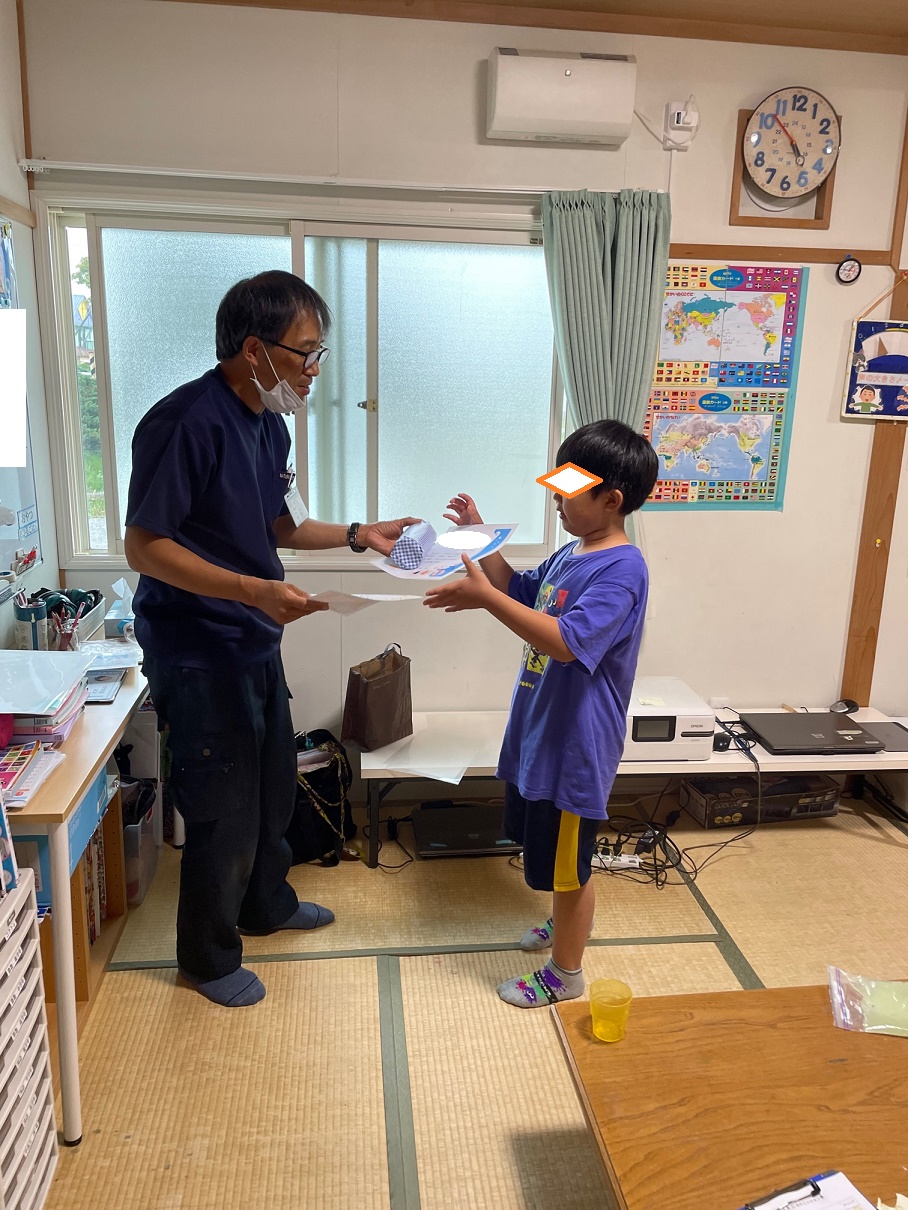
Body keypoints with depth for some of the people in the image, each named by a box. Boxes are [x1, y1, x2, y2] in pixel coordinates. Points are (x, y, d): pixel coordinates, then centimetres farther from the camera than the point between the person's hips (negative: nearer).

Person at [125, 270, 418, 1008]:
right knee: (224, 808, 4)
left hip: (255, 641, 9)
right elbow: (144, 546, -22)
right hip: (196, 650, -9)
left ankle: (267, 903, 46)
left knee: (274, 784, 22)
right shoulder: (186, 421, -22)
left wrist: (358, 534, 4)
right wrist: (254, 590, -31)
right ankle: (209, 956, 28)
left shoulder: (270, 423, 6)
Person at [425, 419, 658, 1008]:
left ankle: (565, 974, 30)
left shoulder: (621, 570, -24)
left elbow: (566, 641, -36)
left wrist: (484, 597, -37)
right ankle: (569, 921, 52)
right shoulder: (571, 554, 6)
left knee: (567, 861, 9)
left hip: (576, 743, -9)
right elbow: (522, 591, 20)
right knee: (550, 846, 27)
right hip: (542, 728, 10)